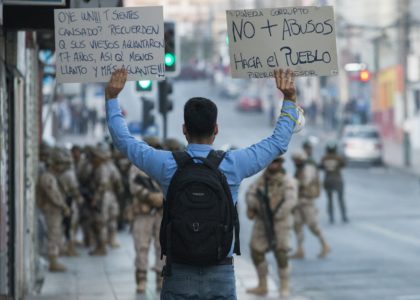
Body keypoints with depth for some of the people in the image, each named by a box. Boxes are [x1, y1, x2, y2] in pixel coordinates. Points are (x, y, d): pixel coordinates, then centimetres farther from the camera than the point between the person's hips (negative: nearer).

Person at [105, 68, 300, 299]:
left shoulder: (167, 165, -3)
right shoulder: (233, 165, -2)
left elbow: (123, 140, 13)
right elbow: (279, 142, 12)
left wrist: (111, 97, 24)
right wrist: (289, 99, 22)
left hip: (179, 274, 0)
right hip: (221, 274, 0)